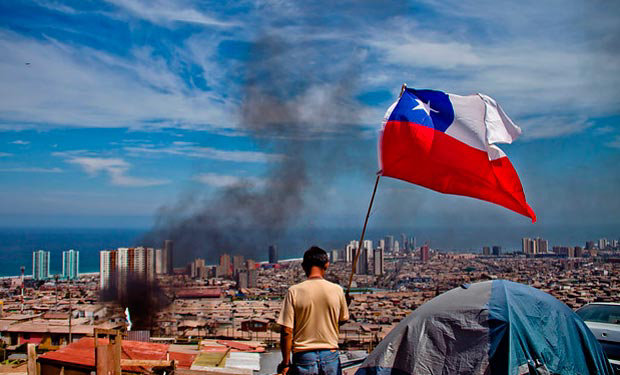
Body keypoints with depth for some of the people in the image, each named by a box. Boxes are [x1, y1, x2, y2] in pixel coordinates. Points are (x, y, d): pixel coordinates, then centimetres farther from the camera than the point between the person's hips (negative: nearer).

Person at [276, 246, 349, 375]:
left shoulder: (294, 291, -8)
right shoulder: (337, 290, -3)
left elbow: (286, 332, -9)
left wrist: (285, 363, 0)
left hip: (304, 358, -1)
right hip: (330, 355, 2)